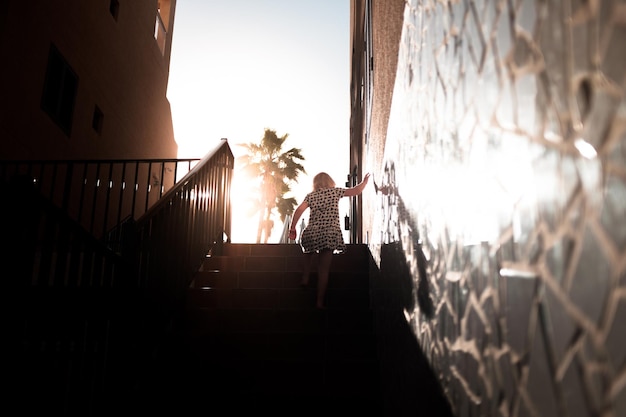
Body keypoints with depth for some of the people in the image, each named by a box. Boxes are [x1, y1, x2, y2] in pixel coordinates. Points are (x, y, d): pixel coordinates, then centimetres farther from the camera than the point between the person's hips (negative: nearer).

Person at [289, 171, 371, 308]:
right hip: (330, 234, -1)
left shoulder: (311, 196, 11)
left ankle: (305, 278, 12)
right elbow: (356, 191, 8)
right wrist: (364, 181, 26)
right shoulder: (335, 191, 9)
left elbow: (299, 210, -1)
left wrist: (292, 228, 3)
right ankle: (320, 301, -2)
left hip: (311, 234, 2)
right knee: (324, 269, -1)